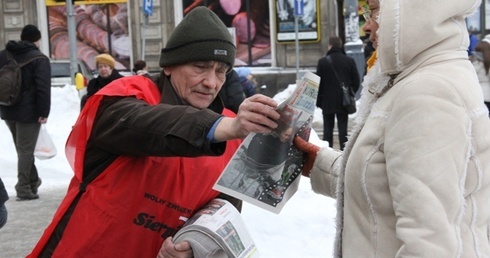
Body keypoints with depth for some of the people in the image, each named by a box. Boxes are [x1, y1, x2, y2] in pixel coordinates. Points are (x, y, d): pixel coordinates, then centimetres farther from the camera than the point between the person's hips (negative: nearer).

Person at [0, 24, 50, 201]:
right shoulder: (39, 59, -10)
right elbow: (43, 87, -17)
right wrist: (44, 112, -15)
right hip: (28, 112, -6)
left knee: (22, 148, 18)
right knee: (26, 150, -2)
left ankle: (33, 181, 28)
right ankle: (23, 189, -1)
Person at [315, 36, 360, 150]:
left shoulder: (323, 61, -7)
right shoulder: (349, 61, -1)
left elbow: (318, 83, -5)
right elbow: (356, 81, 2)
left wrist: (319, 101, 4)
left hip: (327, 102, -1)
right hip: (343, 102, 1)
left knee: (328, 129, 7)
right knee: (343, 129, 4)